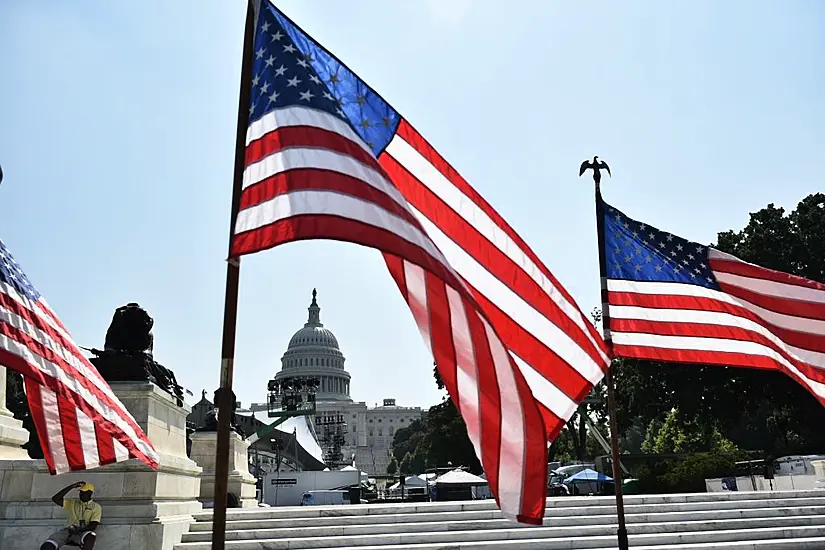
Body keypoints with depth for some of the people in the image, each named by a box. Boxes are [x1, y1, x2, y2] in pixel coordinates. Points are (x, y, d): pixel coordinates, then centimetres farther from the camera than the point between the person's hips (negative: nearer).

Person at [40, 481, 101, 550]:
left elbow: (93, 526, 0)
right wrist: (71, 487, 4)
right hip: (68, 531, 3)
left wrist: (79, 530, -17)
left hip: (83, 532, -3)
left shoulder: (96, 507, 12)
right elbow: (55, 499, 6)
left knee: (91, 535, -42)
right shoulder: (72, 502, 21)